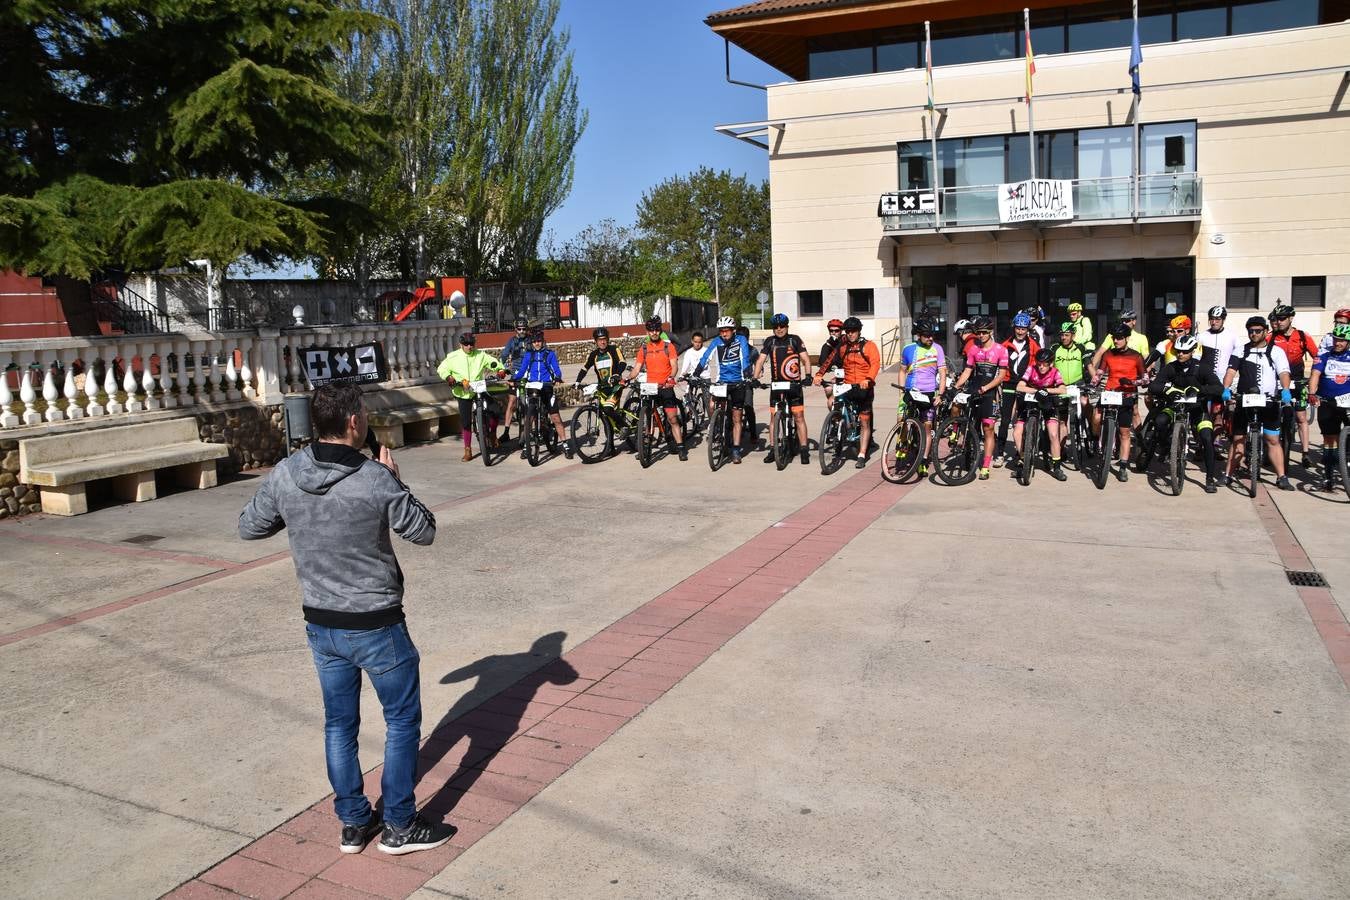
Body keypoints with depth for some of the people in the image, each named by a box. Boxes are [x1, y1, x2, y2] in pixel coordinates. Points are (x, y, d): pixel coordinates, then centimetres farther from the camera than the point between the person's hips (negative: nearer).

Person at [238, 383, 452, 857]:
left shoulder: (284, 475, -8)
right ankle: (400, 826, 21)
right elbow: (423, 531, -9)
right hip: (375, 626, -5)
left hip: (320, 625, 5)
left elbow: (249, 527, 7)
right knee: (402, 720, 12)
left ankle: (354, 822, 32)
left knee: (339, 724, 19)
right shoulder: (376, 479, -22)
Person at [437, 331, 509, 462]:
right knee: (466, 422, 1)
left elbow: (493, 362, 6)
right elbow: (442, 369, 3)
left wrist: (500, 370, -14)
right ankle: (468, 450, 13)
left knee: (494, 411, -14)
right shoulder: (454, 357, -1)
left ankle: (492, 434, 15)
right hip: (463, 394, -1)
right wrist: (449, 377, -16)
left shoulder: (481, 355, 3)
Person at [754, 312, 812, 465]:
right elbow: (761, 360, 3)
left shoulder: (795, 340, 1)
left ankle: (804, 450, -3)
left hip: (794, 384, -2)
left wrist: (808, 375, -19)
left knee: (799, 416, -5)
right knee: (774, 416, 4)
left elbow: (805, 359, -3)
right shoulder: (770, 341, 7)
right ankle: (773, 449, 10)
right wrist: (755, 378, -10)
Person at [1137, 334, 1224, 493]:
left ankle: (1211, 478, -7)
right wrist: (1167, 389, -40)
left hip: (1197, 408, -1)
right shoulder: (1170, 368, -9)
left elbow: (1219, 389, -25)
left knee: (1207, 438, -19)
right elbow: (1153, 386, -18)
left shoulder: (1201, 368, -14)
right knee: (1160, 422, -30)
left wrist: (1198, 389, -41)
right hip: (1175, 404, 1)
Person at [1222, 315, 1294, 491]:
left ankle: (1281, 477, 3)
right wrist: (1226, 388, -22)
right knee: (1238, 440, 5)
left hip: (1268, 402, -1)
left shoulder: (1276, 351, 4)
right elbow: (1231, 371, -3)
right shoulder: (1241, 351, 8)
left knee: (1273, 440, 0)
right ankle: (1228, 475, 8)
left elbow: (1283, 372, -8)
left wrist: (1285, 390, -27)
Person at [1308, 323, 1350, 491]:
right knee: (1329, 439, 6)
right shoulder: (1324, 356, 3)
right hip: (1327, 403, 0)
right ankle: (1328, 477, 13)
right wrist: (1312, 394, -24)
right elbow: (1315, 375, -8)